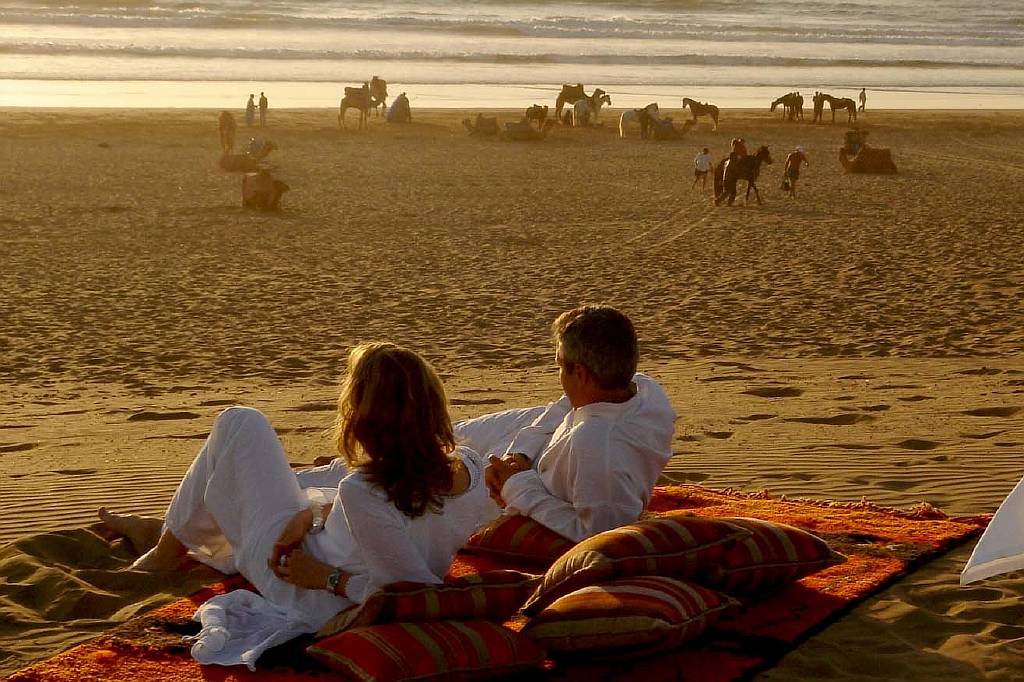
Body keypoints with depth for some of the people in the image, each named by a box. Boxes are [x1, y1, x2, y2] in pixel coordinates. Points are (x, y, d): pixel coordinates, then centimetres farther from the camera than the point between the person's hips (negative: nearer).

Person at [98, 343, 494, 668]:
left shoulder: (362, 492, -39)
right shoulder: (470, 467, -19)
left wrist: (327, 578, -23)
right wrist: (316, 513, -6)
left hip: (310, 596, -7)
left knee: (239, 423, 4)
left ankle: (167, 552, 25)